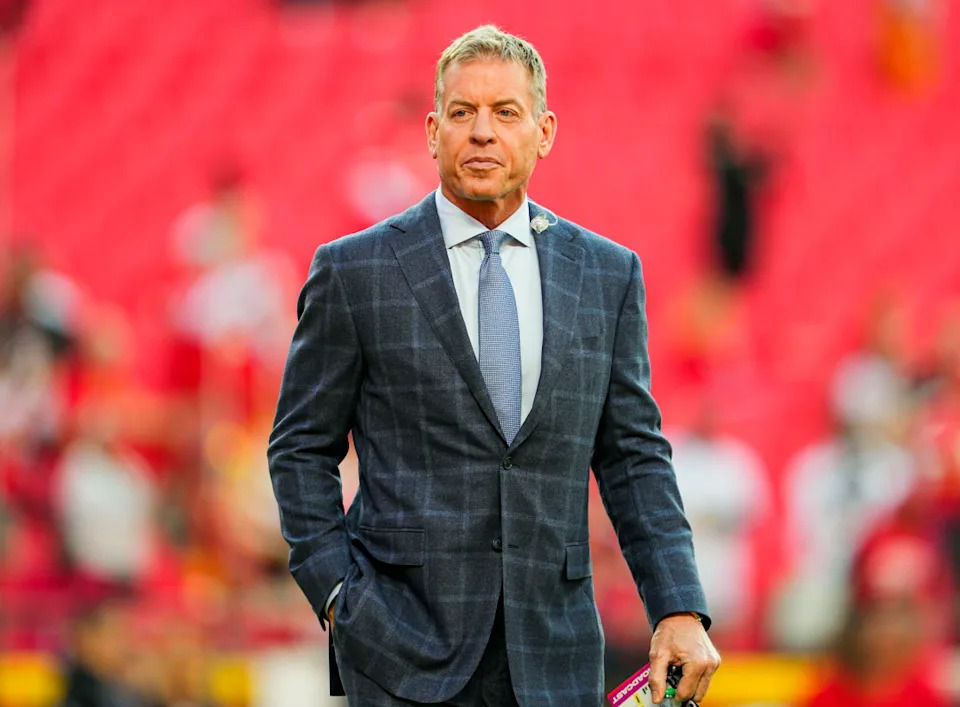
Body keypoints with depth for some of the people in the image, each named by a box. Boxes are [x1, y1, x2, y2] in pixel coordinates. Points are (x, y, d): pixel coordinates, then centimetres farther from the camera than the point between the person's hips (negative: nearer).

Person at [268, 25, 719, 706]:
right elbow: (302, 449, 6)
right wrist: (337, 593, -6)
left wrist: (679, 609, -1)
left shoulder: (609, 274, 10)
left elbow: (635, 456, 10)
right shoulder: (353, 272, 2)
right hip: (403, 648, -2)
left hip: (554, 651, 2)